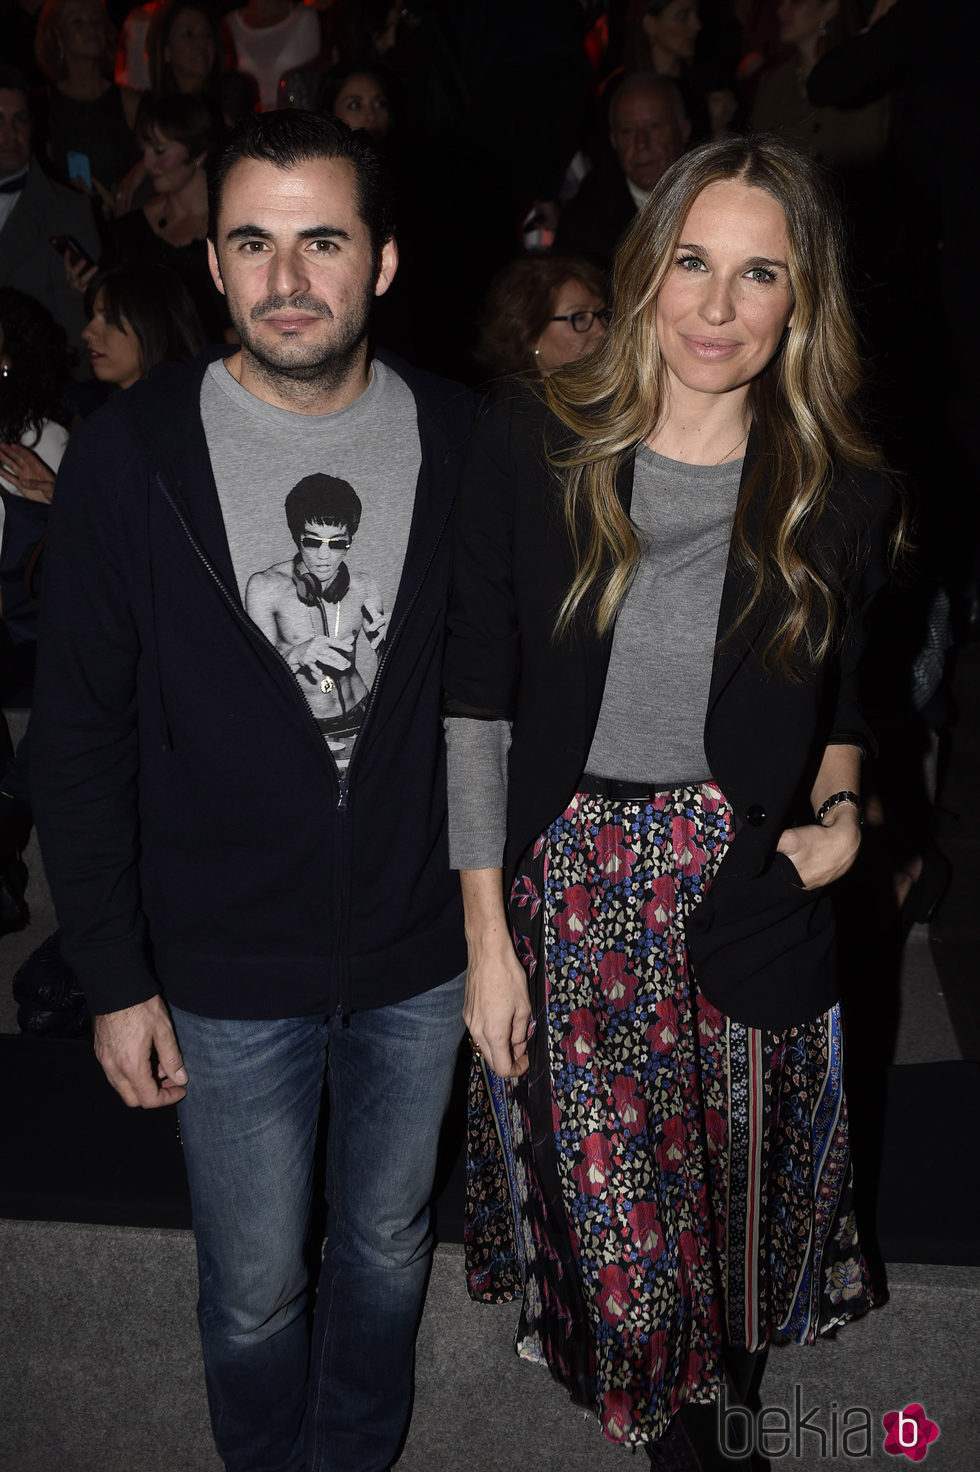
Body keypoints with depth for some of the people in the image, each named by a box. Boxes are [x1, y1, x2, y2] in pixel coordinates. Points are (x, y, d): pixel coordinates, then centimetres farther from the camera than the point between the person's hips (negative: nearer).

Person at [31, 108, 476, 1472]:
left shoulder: (460, 439, -7)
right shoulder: (131, 452, -12)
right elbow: (79, 734, -7)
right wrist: (114, 977, -7)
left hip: (421, 960, 2)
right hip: (226, 977, -2)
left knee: (389, 1247, 24)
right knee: (254, 1292, 17)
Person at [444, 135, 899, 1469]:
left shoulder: (842, 494, -5)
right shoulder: (529, 448, -9)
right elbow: (475, 699, -7)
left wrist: (839, 811, -9)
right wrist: (489, 932, -7)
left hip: (752, 896, 1)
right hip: (566, 889, -1)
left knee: (736, 1186, 17)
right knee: (604, 1197, 13)